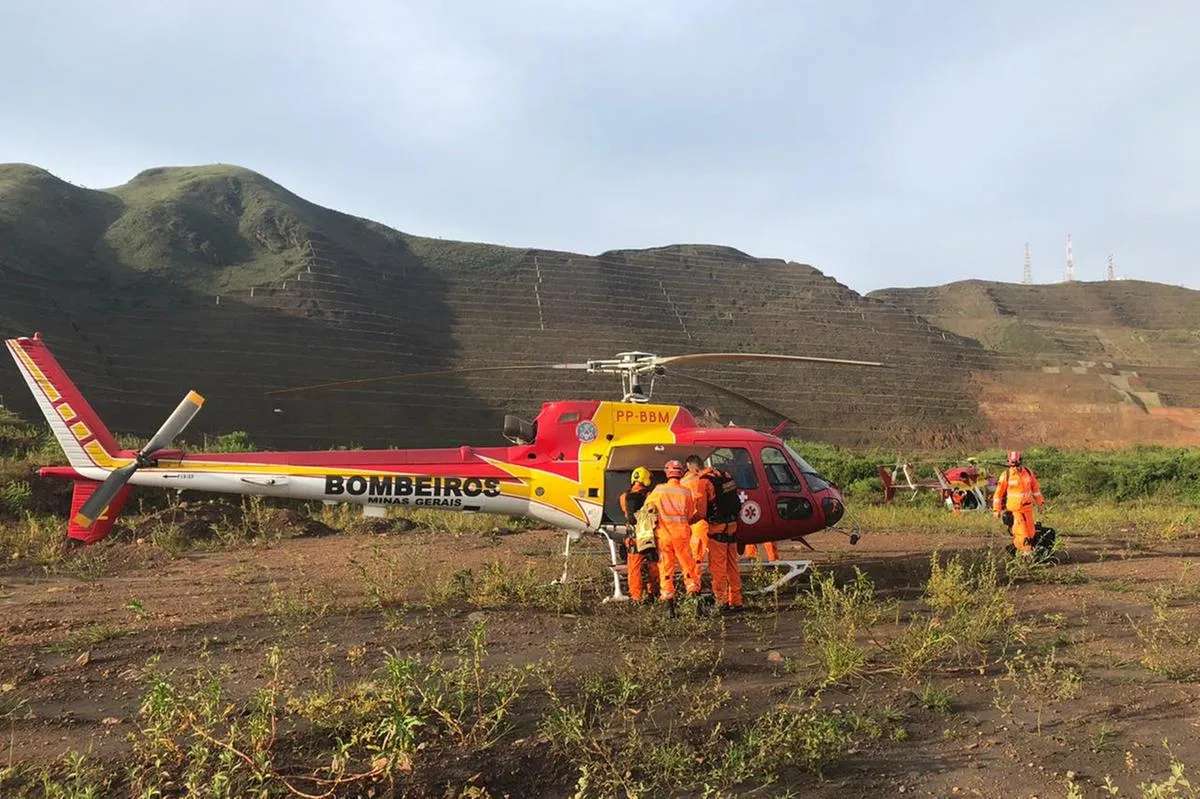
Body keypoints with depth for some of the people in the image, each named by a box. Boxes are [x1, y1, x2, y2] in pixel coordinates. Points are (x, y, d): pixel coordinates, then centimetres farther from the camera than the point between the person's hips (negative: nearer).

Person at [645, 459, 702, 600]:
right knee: (687, 561, 15)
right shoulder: (686, 492, -4)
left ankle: (667, 592, 11)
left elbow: (648, 504, 10)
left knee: (665, 562, 8)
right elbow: (691, 514, 6)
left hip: (663, 532, 0)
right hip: (681, 533, 0)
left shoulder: (659, 490, -6)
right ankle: (692, 585, 16)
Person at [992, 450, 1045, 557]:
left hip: (1028, 507, 4)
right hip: (1014, 509, -4)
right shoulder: (1006, 475, -9)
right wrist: (996, 509, -3)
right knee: (1021, 531, -10)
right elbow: (998, 493, -4)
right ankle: (1026, 550, 1)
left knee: (1030, 531, 7)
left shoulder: (1028, 472, 2)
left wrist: (1040, 502, 16)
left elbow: (1035, 488, 15)